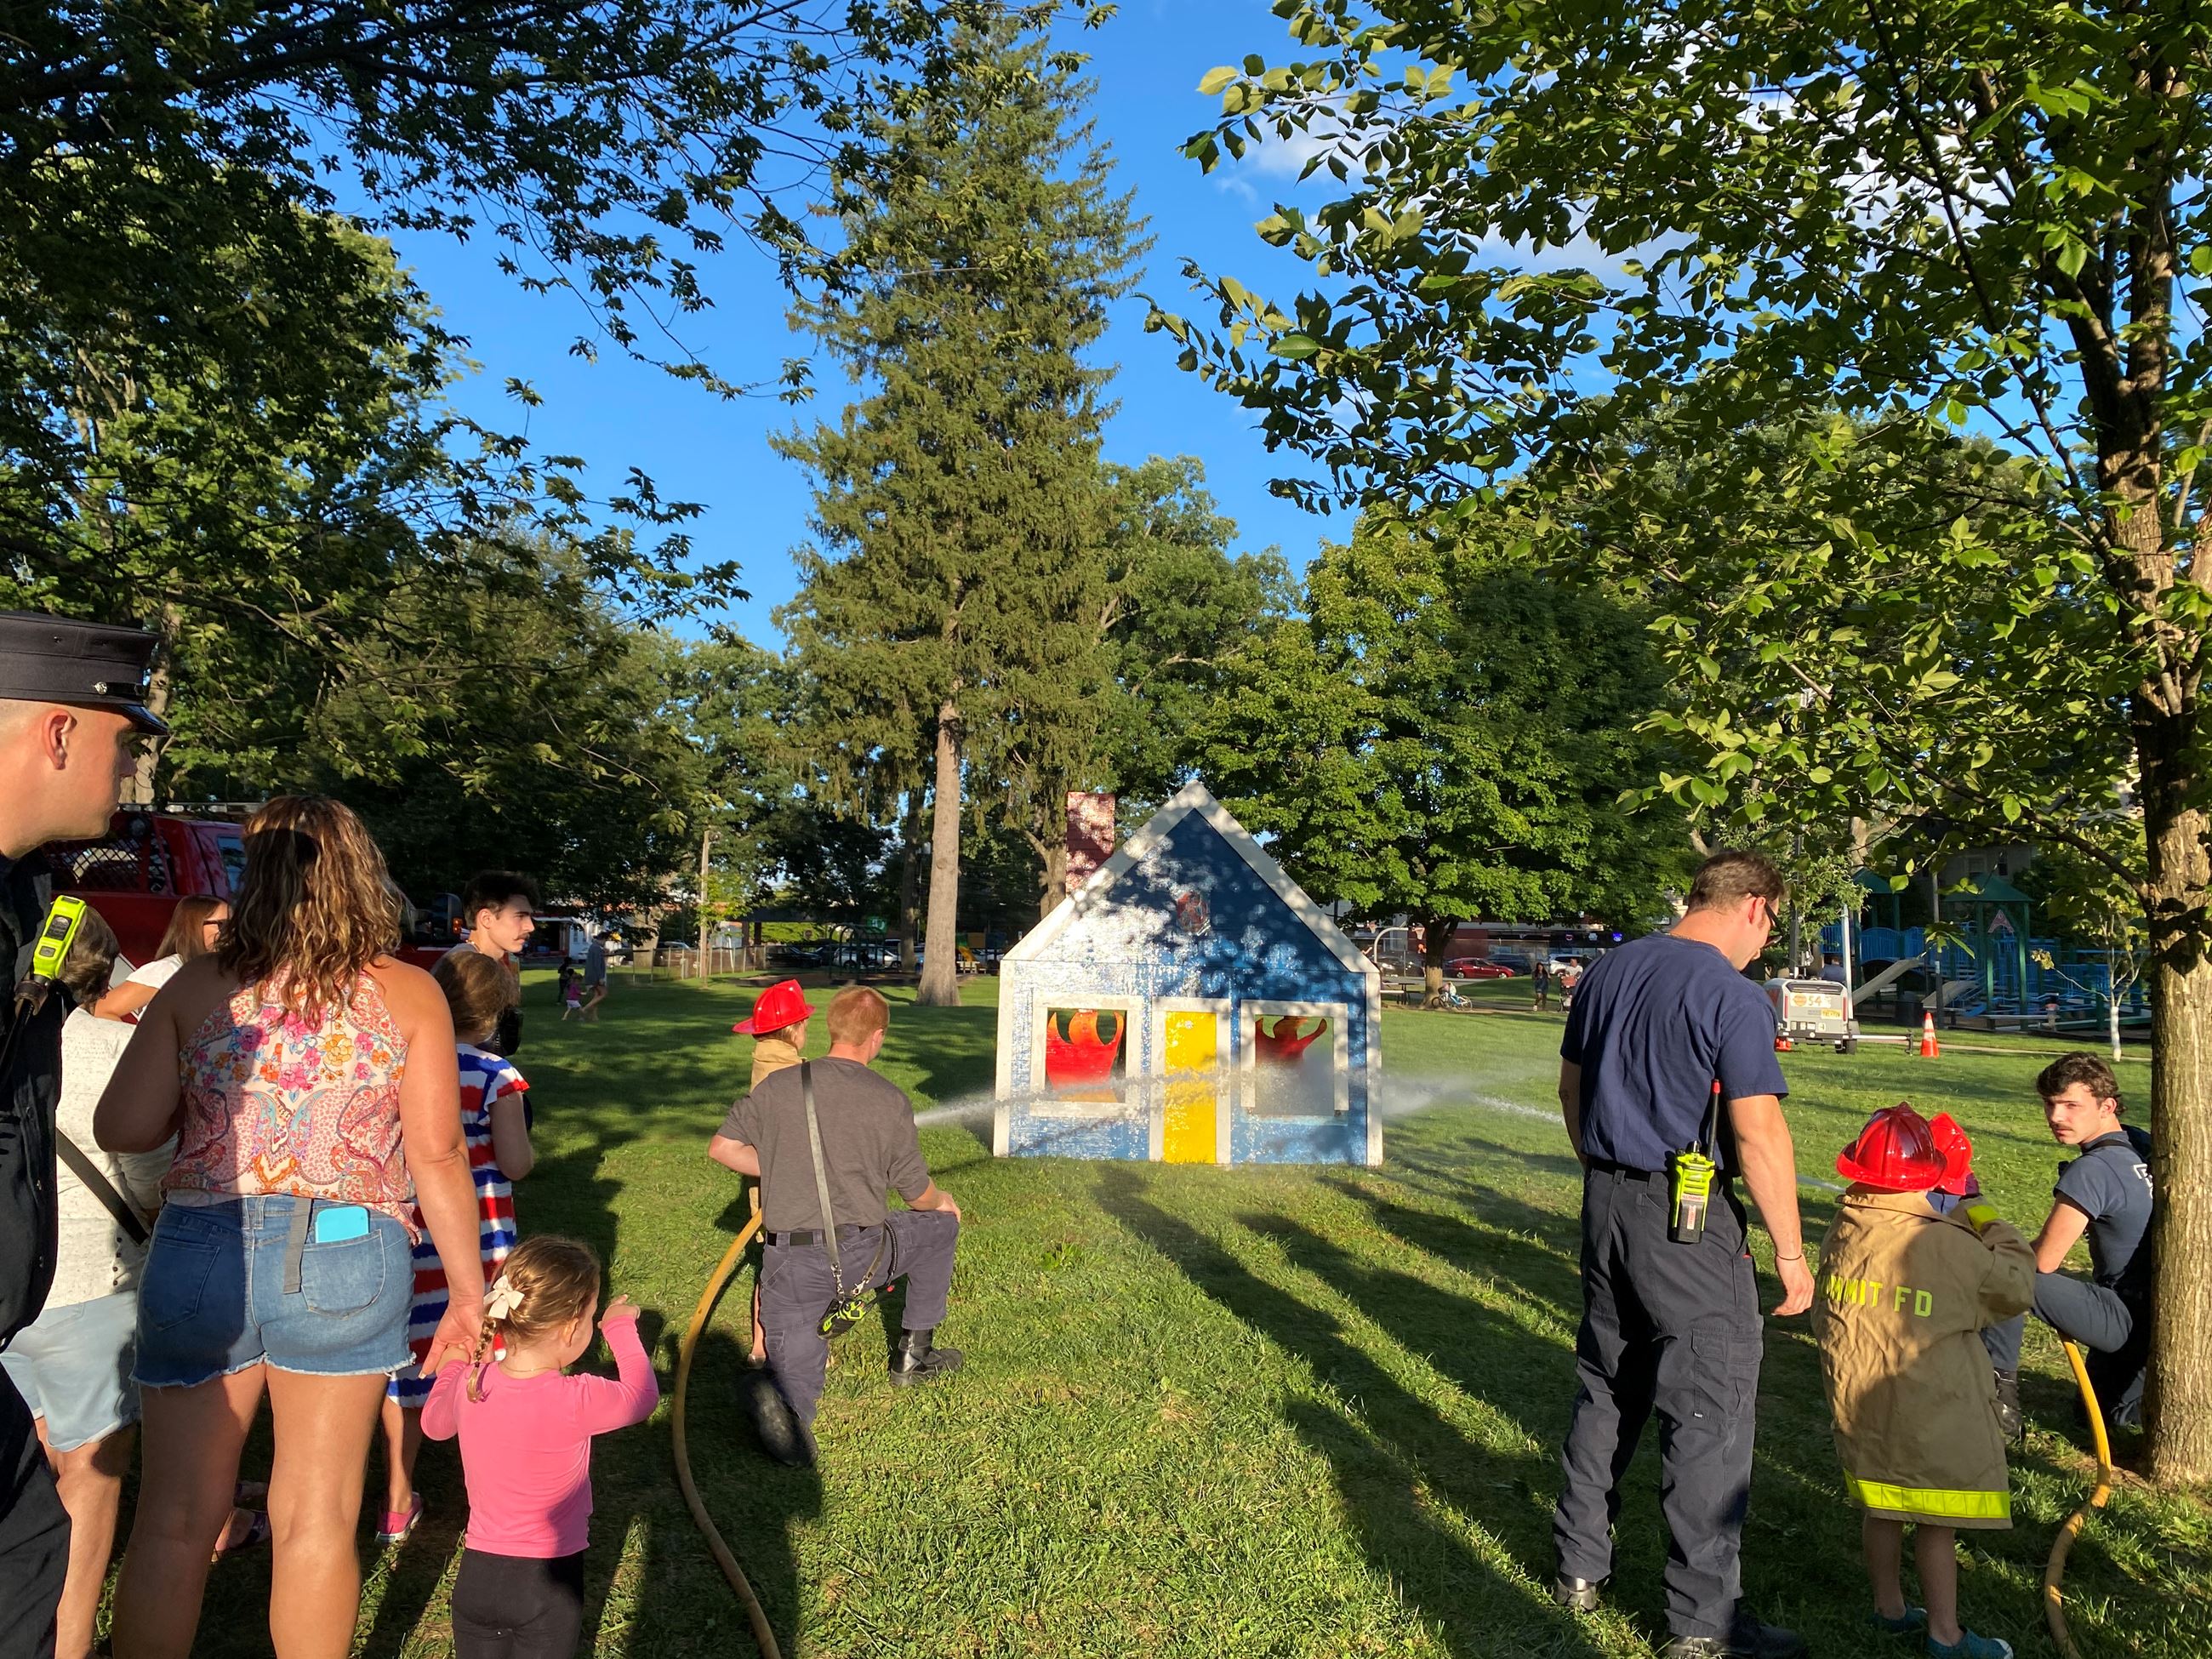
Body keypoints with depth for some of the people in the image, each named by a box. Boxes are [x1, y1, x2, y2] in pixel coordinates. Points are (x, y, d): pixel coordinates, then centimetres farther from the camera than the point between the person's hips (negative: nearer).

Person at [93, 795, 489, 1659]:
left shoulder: (196, 986, 0)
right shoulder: (409, 994, -3)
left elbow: (122, 1129, -5)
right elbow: (438, 1156, -6)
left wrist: (206, 1100, 16)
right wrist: (467, 1287, 2)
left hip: (201, 1258, 1)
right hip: (345, 1262, -1)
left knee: (172, 1520, 16)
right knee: (314, 1518, 12)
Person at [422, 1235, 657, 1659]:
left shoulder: (469, 1383, -9)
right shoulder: (575, 1401, -23)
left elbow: (434, 1423, 15)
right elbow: (642, 1396, -2)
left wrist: (460, 1360, 28)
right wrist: (621, 1329, 11)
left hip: (477, 1576, 5)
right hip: (549, 1584, -5)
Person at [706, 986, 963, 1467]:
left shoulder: (778, 1085, -1)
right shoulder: (891, 1101, -5)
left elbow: (722, 1147, 2)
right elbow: (917, 1192, 4)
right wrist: (944, 1203, 28)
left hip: (790, 1262, 2)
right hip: (861, 1255, -2)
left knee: (797, 1385, 14)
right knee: (939, 1225, 28)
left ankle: (775, 1396, -21)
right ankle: (913, 1353, 32)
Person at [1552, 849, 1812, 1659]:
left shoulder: (1611, 969, 7)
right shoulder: (1733, 996, -15)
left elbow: (1571, 1087, 15)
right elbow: (1759, 1135, -18)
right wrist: (1790, 1252, -10)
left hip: (1606, 1204, 7)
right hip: (1689, 1223, -7)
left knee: (1606, 1388, 19)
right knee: (1711, 1410, 5)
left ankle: (1580, 1565, 30)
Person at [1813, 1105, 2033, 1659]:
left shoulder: (1842, 1233, -3)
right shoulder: (1950, 1245, -19)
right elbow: (2017, 1287, -5)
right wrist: (1989, 1223, 3)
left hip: (1858, 1404, 6)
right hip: (1929, 1415, -6)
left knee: (1881, 1508, 19)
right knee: (1936, 1521, 8)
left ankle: (1890, 1607, 34)